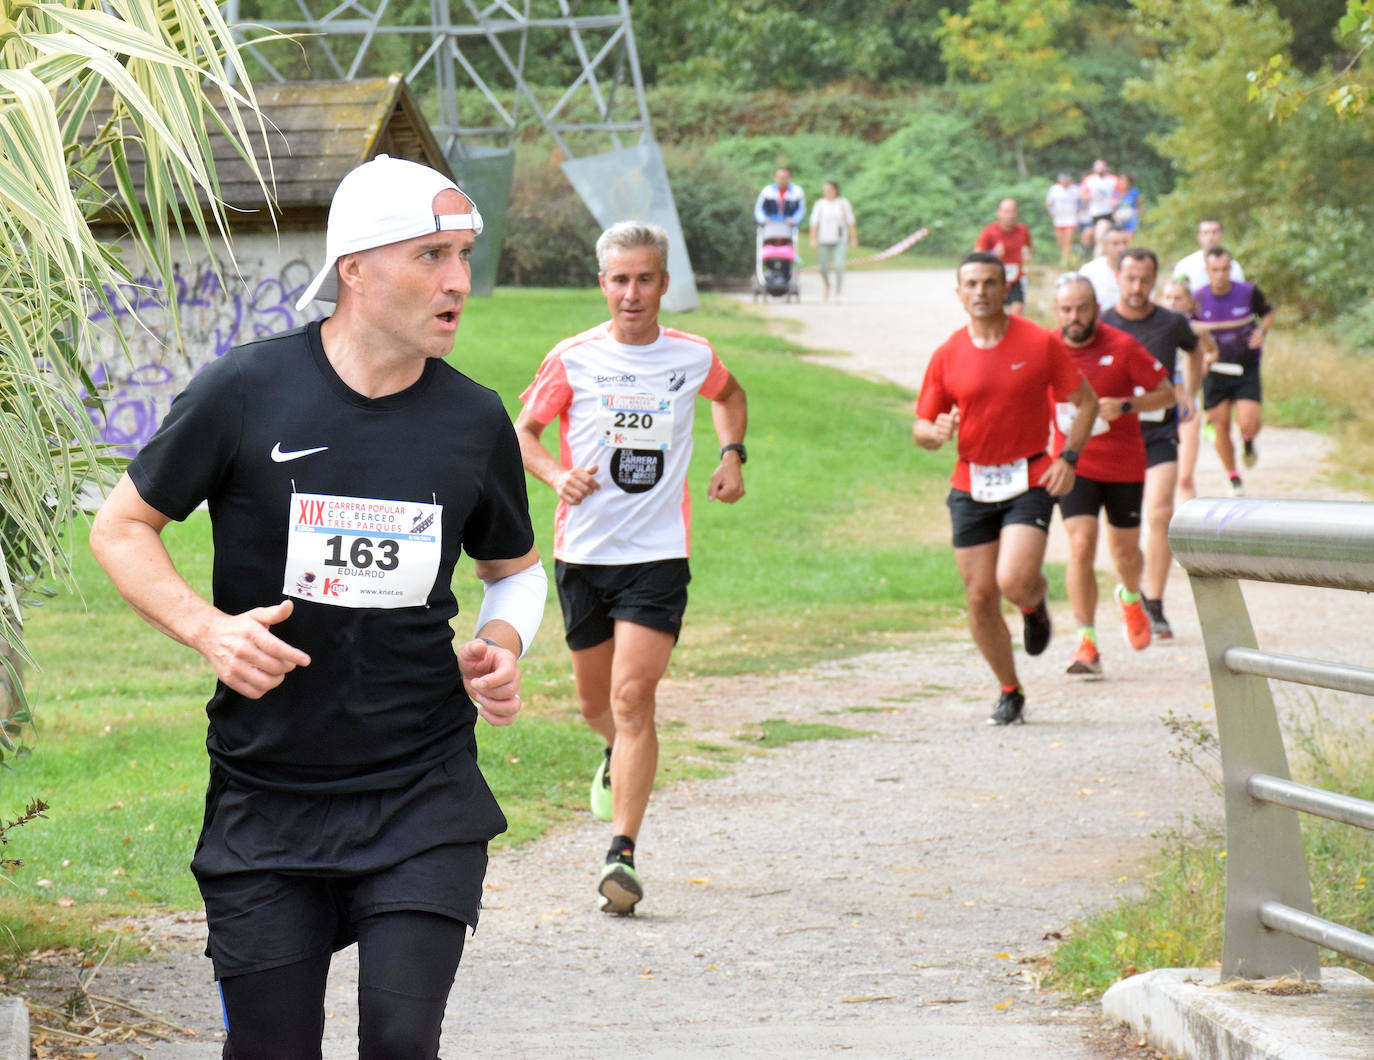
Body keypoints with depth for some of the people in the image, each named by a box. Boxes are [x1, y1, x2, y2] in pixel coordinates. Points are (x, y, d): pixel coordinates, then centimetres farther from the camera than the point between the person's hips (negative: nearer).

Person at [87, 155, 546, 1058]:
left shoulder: (475, 422, 2)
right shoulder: (245, 392, -6)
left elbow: (515, 567, 20)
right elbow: (122, 528, 4)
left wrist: (501, 643, -1)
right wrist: (207, 628, -12)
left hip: (424, 794, 1)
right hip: (264, 798, -1)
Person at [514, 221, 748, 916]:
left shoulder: (693, 357, 1)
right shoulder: (573, 359, -4)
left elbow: (729, 395, 24)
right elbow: (524, 431, 7)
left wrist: (732, 454, 7)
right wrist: (556, 474, -13)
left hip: (657, 552, -1)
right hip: (582, 550, 1)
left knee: (633, 696, -15)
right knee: (595, 702, 13)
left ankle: (622, 855, -15)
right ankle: (620, 756, 50)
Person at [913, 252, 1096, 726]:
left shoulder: (1041, 343, -4)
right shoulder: (948, 355, 2)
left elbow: (1086, 401, 3)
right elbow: (920, 428, 8)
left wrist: (1069, 458, -9)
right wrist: (936, 432, -17)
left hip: (1029, 480, -3)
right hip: (971, 486, 3)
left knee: (1014, 582, -21)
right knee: (980, 596, 2)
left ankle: (1036, 601, 18)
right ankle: (1010, 692, 20)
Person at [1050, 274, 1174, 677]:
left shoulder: (1122, 347, -13)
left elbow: (1166, 393, -6)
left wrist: (1125, 405, -22)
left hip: (1124, 465, 0)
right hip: (1074, 464, 0)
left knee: (1125, 551, 12)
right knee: (1080, 546, -15)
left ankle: (1131, 598, 49)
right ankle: (1087, 645, -12)